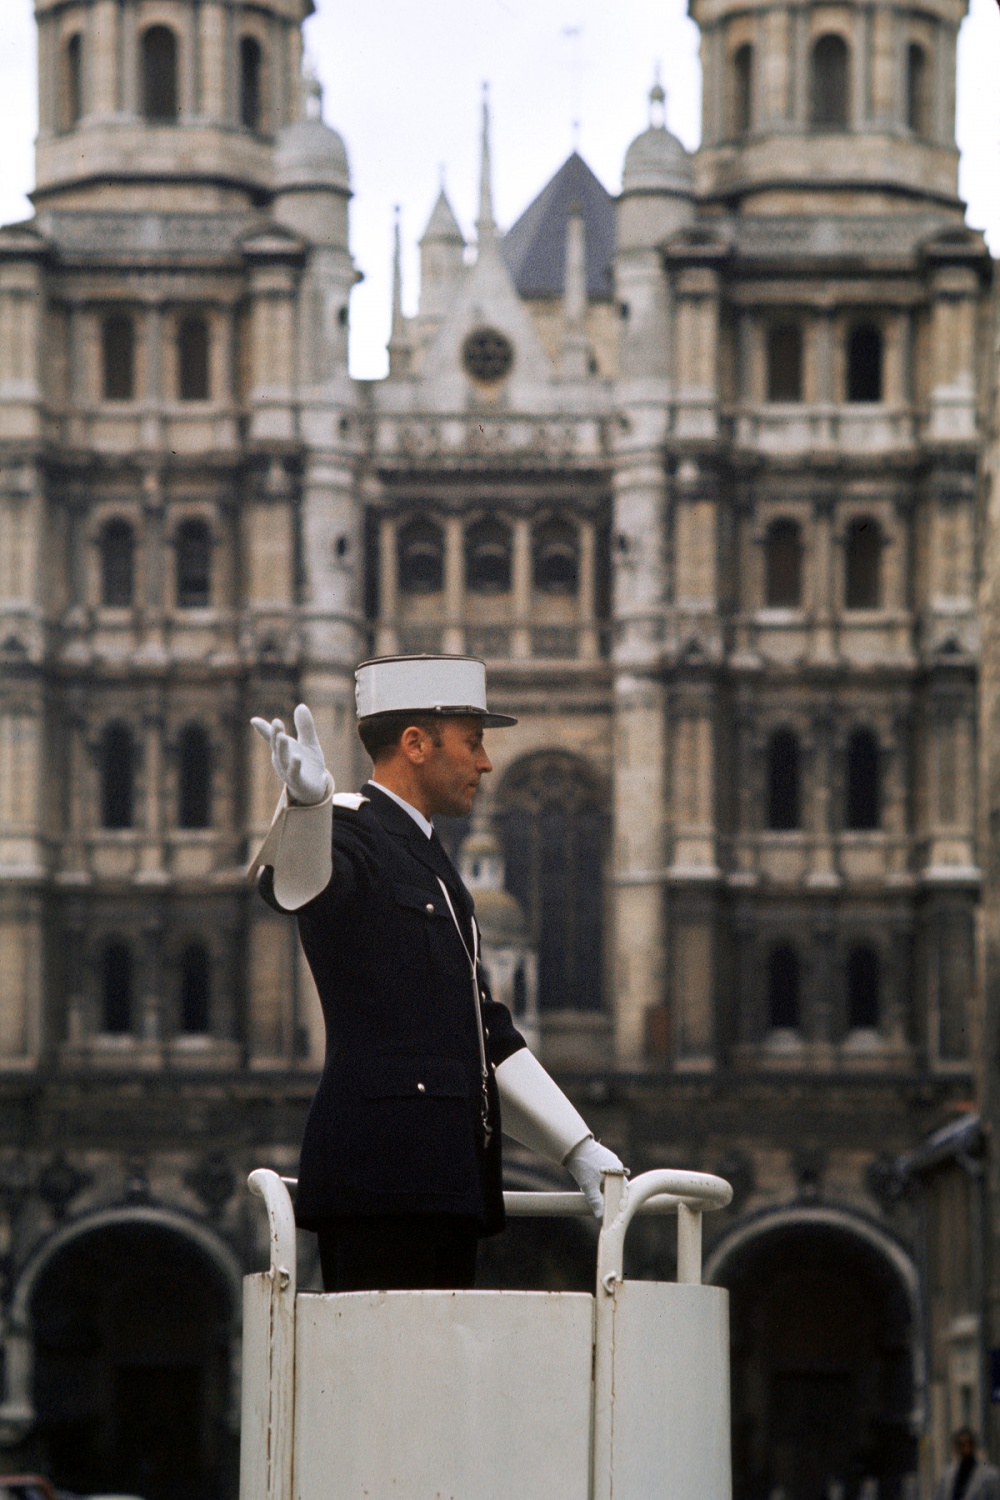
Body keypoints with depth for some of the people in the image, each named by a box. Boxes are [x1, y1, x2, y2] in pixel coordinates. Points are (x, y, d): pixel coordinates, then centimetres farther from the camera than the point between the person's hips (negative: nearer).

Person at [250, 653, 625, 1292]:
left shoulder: (428, 861, 24)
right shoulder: (348, 832, -4)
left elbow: (486, 1030, 27)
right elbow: (292, 885, -30)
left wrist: (580, 1151, 22)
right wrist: (306, 798, -52)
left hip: (446, 1182, 9)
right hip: (380, 1177, -9)